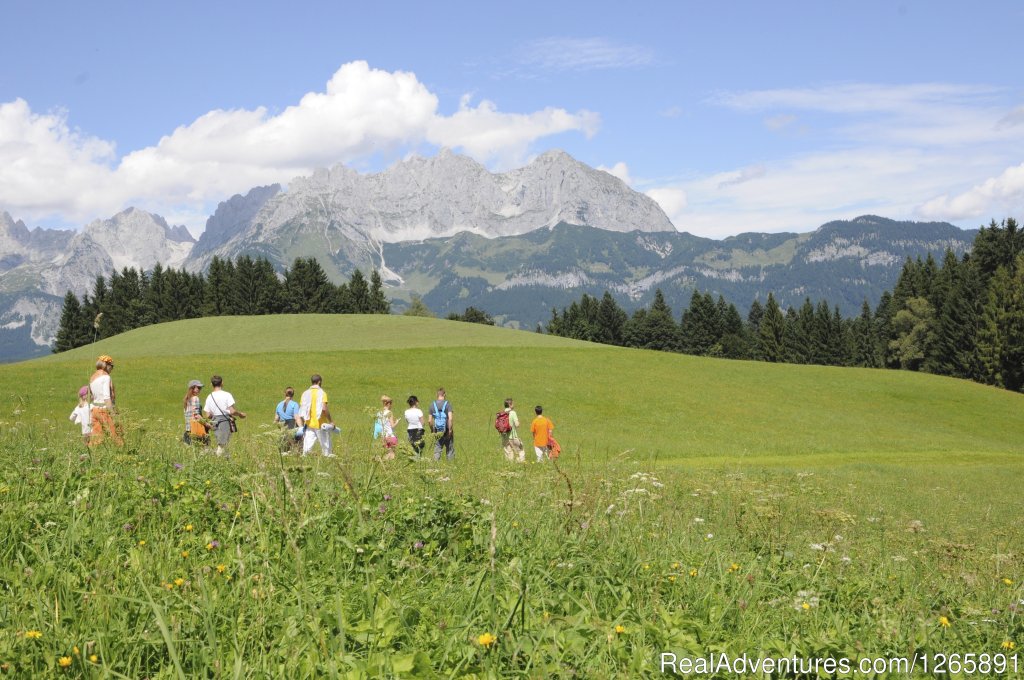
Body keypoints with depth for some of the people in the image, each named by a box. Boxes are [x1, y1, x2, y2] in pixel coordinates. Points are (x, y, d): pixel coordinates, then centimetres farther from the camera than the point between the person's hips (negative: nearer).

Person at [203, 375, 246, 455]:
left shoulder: (209, 397, 7)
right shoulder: (226, 395, -8)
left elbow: (208, 415, 7)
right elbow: (232, 411, -12)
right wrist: (240, 414, 6)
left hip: (215, 423, 5)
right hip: (226, 421, -5)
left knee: (220, 444, 14)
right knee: (222, 445, -6)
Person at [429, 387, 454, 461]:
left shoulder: (432, 404, 2)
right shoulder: (447, 404, -8)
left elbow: (430, 420, 4)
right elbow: (450, 418, -18)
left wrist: (432, 431, 15)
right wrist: (450, 430, -13)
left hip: (437, 431, 2)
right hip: (447, 430, -2)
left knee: (437, 450, 5)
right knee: (450, 449, 9)